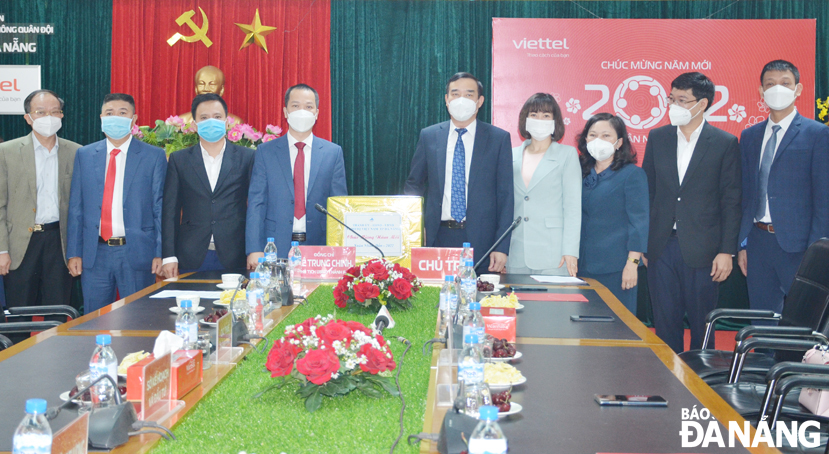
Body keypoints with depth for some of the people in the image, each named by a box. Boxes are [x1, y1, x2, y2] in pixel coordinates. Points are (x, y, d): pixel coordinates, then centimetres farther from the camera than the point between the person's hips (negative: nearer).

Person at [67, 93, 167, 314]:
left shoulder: (154, 156, 1)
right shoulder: (84, 155, 9)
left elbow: (161, 208, -1)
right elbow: (76, 207, 9)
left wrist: (160, 253, -7)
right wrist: (74, 253, 4)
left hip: (137, 254, -2)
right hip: (95, 254, 2)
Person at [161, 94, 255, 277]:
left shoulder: (246, 157, 6)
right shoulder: (179, 160, 9)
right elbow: (170, 211, 7)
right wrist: (169, 256, -1)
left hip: (234, 257, -1)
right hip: (191, 259, 1)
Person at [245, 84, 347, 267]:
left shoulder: (333, 152, 7)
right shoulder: (265, 152, 6)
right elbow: (256, 203, 2)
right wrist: (254, 250, -9)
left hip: (320, 247, 1)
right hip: (276, 248, 0)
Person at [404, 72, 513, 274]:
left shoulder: (499, 138, 3)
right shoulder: (428, 136, 9)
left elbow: (506, 195, 1)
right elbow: (413, 184, 15)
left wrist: (502, 247, -6)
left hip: (480, 241, -1)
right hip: (438, 236, 2)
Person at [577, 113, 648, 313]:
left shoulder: (632, 174, -4)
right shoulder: (582, 174, 12)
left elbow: (639, 222, -9)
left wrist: (632, 263, -15)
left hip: (616, 268, -5)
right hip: (584, 266, 5)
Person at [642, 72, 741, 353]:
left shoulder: (725, 144, -1)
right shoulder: (657, 138, 8)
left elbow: (731, 201, -1)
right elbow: (647, 192, 10)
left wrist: (727, 251, -6)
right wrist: (641, 243, 6)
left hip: (701, 250, -3)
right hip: (661, 247, 3)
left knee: (702, 324, 6)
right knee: (665, 322, 8)